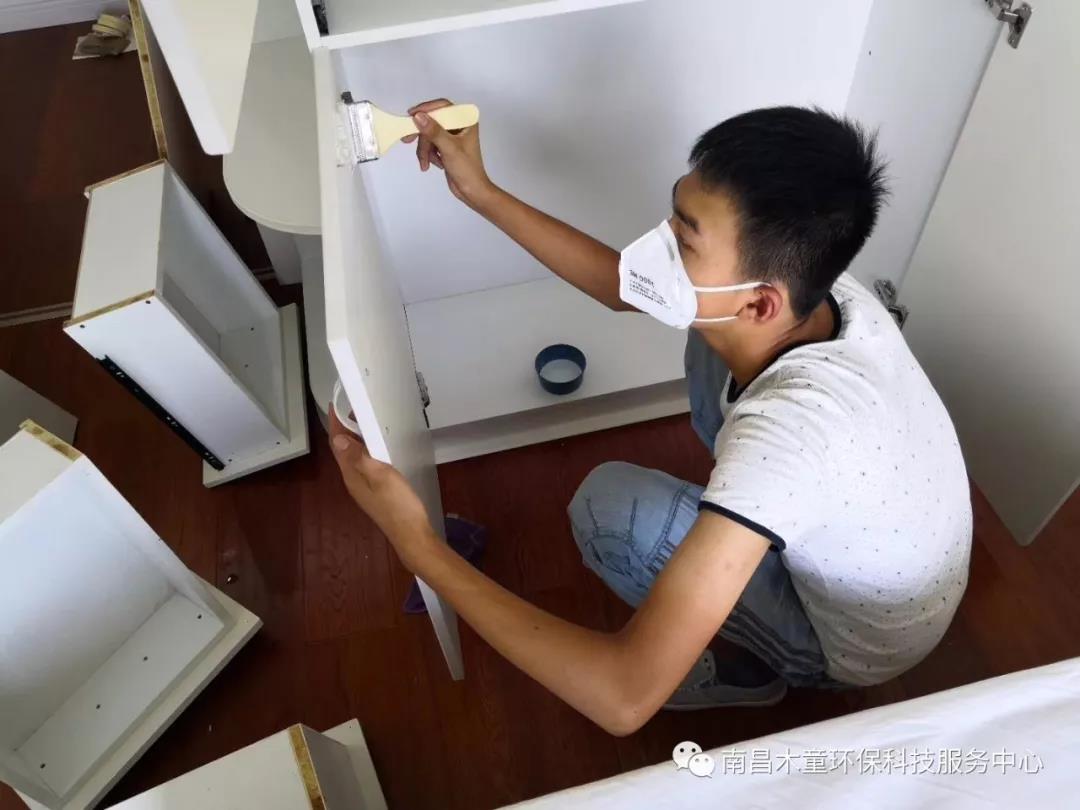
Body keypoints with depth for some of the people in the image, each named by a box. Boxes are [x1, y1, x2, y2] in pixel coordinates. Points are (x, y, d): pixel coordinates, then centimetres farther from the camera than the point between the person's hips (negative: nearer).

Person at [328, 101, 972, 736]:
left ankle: (743, 662, 8)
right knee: (709, 344, 4)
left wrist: (417, 545, -40)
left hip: (855, 643, -6)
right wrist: (478, 190, -11)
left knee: (609, 504, -18)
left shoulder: (788, 430, -45)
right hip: (871, 544, 6)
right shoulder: (810, 289, -23)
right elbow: (624, 286, -6)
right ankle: (746, 520, 25)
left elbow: (626, 699, -44)